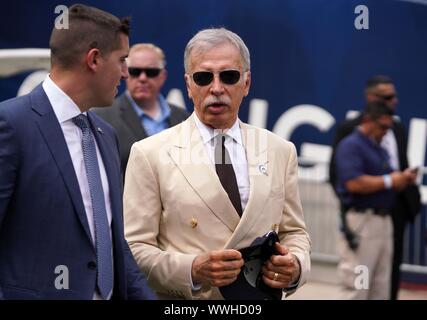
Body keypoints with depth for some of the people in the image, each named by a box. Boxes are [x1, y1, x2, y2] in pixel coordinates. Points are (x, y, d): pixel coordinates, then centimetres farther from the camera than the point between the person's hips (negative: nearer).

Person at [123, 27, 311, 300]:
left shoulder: (280, 151, 3)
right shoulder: (150, 154, -8)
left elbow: (294, 232, 7)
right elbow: (134, 248, -10)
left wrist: (295, 266, -13)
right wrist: (192, 270, -25)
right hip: (183, 310, -3)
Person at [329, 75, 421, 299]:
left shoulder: (398, 128, 13)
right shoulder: (349, 129, -6)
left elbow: (402, 166, 17)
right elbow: (336, 172, -6)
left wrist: (411, 196, 5)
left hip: (396, 207, 6)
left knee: (392, 268, 8)